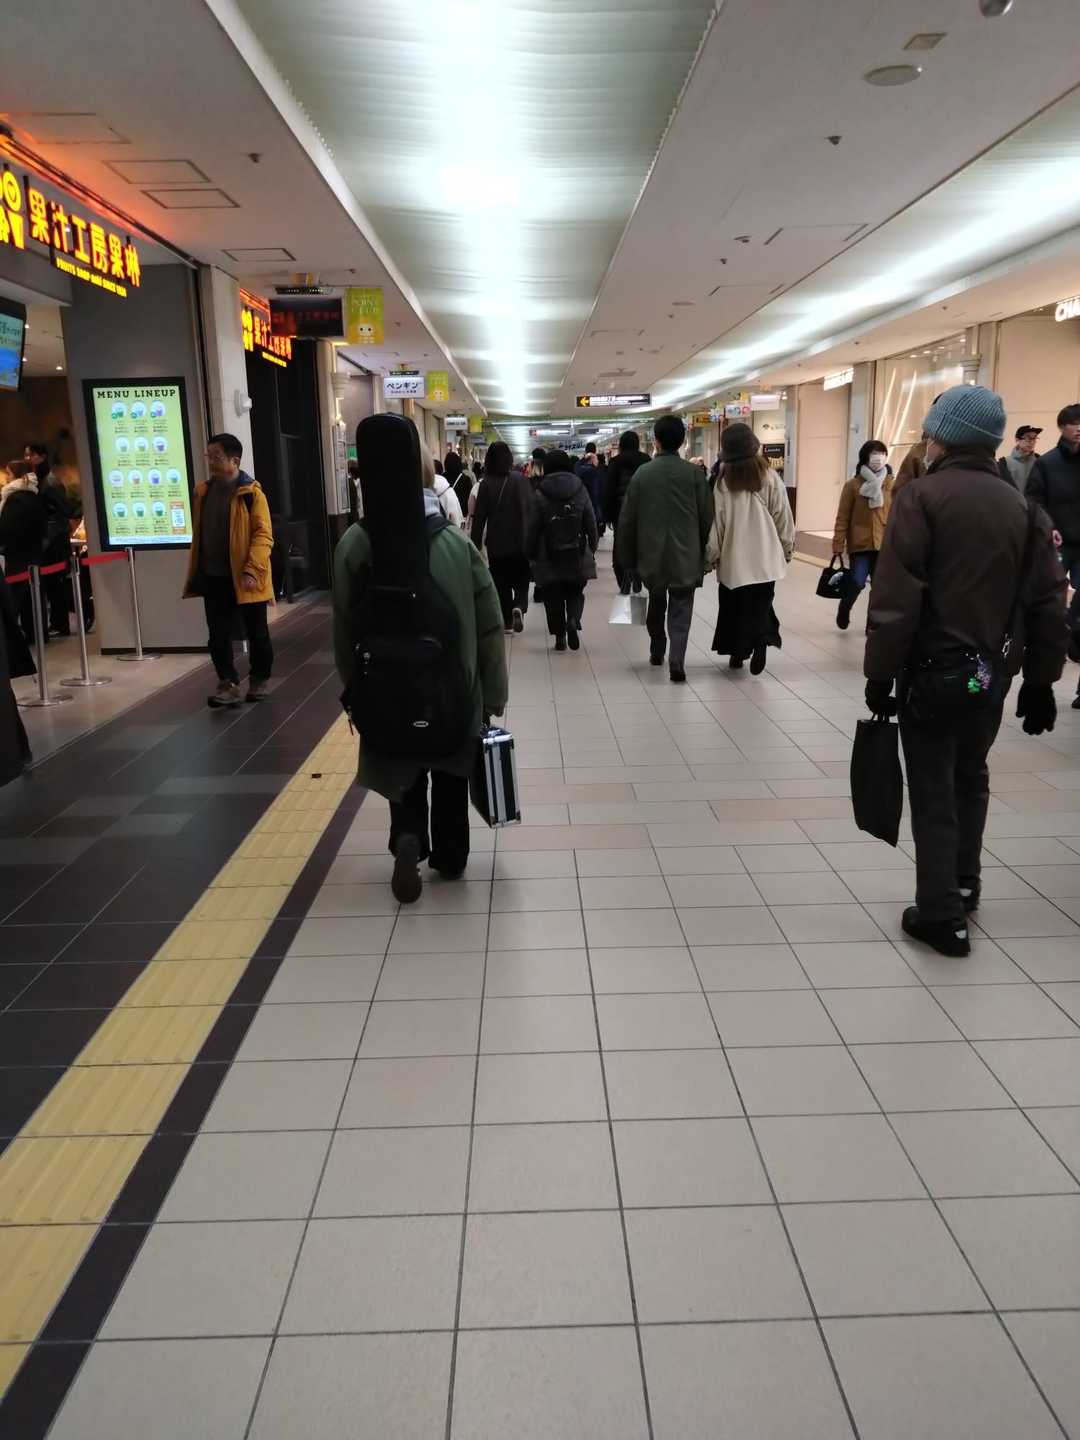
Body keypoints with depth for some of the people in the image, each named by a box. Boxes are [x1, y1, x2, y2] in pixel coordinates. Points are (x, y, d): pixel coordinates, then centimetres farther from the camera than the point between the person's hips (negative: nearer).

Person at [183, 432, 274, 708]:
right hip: (214, 578, 5)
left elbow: (263, 535, -14)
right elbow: (199, 534, 16)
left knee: (256, 633, 9)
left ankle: (259, 681, 24)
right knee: (218, 635, 3)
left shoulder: (251, 492, -10)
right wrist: (196, 572, 13)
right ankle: (228, 685, 8)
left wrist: (252, 570, -23)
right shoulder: (203, 491, 9)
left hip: (244, 578, -5)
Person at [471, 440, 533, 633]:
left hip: (497, 543, 0)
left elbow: (479, 516, -5)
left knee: (501, 582, 12)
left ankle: (506, 620, 13)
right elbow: (531, 508, -1)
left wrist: (476, 543, 2)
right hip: (521, 540, 0)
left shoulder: (486, 484, -7)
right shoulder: (521, 479, -5)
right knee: (521, 580, 11)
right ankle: (519, 607, -15)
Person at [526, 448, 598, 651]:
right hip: (578, 556, 2)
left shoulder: (540, 495, -7)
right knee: (575, 593, 15)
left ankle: (560, 635, 9)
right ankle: (573, 620, -11)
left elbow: (531, 529, -5)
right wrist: (592, 549, 14)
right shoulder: (580, 490, -1)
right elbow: (591, 524, 3)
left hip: (549, 558, -2)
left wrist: (530, 553, 8)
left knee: (553, 597, 10)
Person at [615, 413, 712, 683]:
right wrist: (704, 552, 8)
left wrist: (627, 557, 10)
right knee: (680, 610, 3)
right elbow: (707, 517, -4)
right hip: (685, 556, -2)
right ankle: (676, 661, -11)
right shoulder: (695, 473, -6)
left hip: (652, 555, 2)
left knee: (656, 603, 22)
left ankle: (657, 652, 33)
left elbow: (627, 519, 1)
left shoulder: (642, 473, -2)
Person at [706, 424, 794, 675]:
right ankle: (760, 639, -16)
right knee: (760, 605, 9)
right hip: (765, 556, 0)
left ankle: (737, 652, 23)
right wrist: (787, 549, 14)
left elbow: (715, 522, -4)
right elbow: (783, 518, 1)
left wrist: (712, 555, 8)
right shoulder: (770, 478, -5)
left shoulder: (722, 482, -7)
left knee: (733, 608, 15)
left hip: (733, 558, 0)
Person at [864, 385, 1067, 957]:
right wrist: (1039, 682, 13)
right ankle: (963, 885, 35)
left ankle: (941, 915, 9)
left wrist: (880, 673, -11)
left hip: (932, 670, -6)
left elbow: (895, 597, -17)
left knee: (933, 792, 3)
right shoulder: (1024, 508, 7)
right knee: (970, 779, 23)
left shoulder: (922, 495, -11)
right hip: (993, 672, 6)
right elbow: (1047, 603, 6)